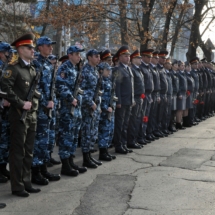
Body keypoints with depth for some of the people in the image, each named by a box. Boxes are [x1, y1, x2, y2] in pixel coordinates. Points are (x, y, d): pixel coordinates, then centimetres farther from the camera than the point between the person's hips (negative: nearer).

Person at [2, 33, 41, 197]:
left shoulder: (33, 69, 15)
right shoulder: (14, 68, -9)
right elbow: (5, 88, -19)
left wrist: (34, 102, 7)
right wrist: (21, 104, -19)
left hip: (32, 115, 8)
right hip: (19, 115, -8)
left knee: (28, 152, 13)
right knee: (18, 152, -1)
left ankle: (26, 183, 22)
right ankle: (17, 186, 7)